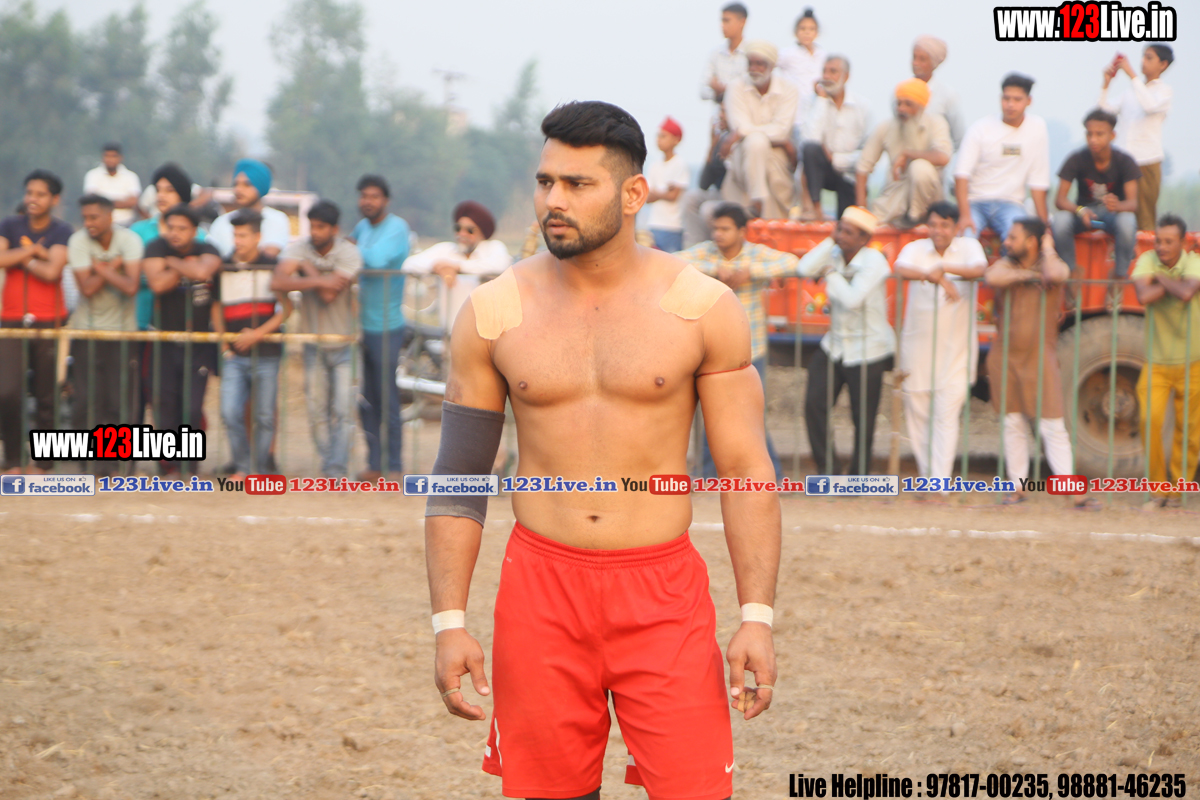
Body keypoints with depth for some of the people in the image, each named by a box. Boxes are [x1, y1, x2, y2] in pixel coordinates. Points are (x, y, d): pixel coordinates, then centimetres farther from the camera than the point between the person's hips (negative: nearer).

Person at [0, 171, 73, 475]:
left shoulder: (61, 232, 2)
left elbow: (52, 271, -13)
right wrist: (33, 250, -9)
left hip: (48, 322, -1)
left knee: (47, 396, 1)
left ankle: (42, 463, 10)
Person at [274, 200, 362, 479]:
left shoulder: (349, 253, -14)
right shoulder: (299, 248, -7)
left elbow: (329, 295, -26)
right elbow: (278, 282, -26)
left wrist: (308, 269, -15)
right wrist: (319, 281, -29)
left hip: (344, 344, -3)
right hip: (313, 344, 3)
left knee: (341, 411, -10)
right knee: (317, 412, 6)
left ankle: (338, 471, -8)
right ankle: (327, 466, 19)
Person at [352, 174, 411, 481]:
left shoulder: (397, 228, -10)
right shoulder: (362, 227, 12)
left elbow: (377, 259, -24)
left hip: (387, 326, -7)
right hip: (362, 325, 7)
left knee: (387, 398, -4)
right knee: (366, 400, 9)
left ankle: (393, 465, 3)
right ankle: (374, 462, 16)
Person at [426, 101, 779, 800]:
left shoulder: (704, 309, 0)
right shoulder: (495, 313, 3)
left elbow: (747, 469, 1)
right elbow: (457, 480, 7)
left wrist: (758, 616, -7)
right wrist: (450, 622, -1)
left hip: (664, 589, -1)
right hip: (542, 584, 1)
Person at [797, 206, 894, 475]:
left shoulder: (874, 261, -17)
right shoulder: (835, 255, 1)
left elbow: (852, 299, -28)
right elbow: (804, 270, -15)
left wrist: (831, 274, -15)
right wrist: (830, 241, -14)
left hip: (867, 349, -6)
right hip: (834, 344, 6)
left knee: (863, 420, 2)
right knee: (814, 404, -4)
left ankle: (859, 477, 18)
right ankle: (828, 470, 7)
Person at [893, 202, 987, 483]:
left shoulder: (968, 247, 3)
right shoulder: (916, 249, 1)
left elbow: (979, 269, -19)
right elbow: (901, 268, -22)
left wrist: (943, 268, -32)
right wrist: (936, 278, -39)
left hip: (956, 348, -2)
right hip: (918, 345, 2)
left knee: (947, 416, -9)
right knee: (917, 414, 8)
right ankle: (927, 475, 24)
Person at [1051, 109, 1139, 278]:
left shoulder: (1125, 161, -13)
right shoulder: (1077, 159, -13)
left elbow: (1132, 202, -20)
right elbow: (1060, 199, -15)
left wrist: (1118, 206, -46)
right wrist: (1080, 210, -38)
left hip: (1114, 213, -1)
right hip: (1084, 212, 1)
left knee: (1128, 222, -37)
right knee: (1061, 220, -33)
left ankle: (1119, 276, -20)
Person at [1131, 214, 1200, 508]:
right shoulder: (1147, 261, -5)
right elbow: (1143, 296, -24)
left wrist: (1160, 278, -19)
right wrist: (1173, 283, -20)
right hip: (1156, 360, 1)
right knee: (1150, 419, -14)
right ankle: (1159, 491, -3)